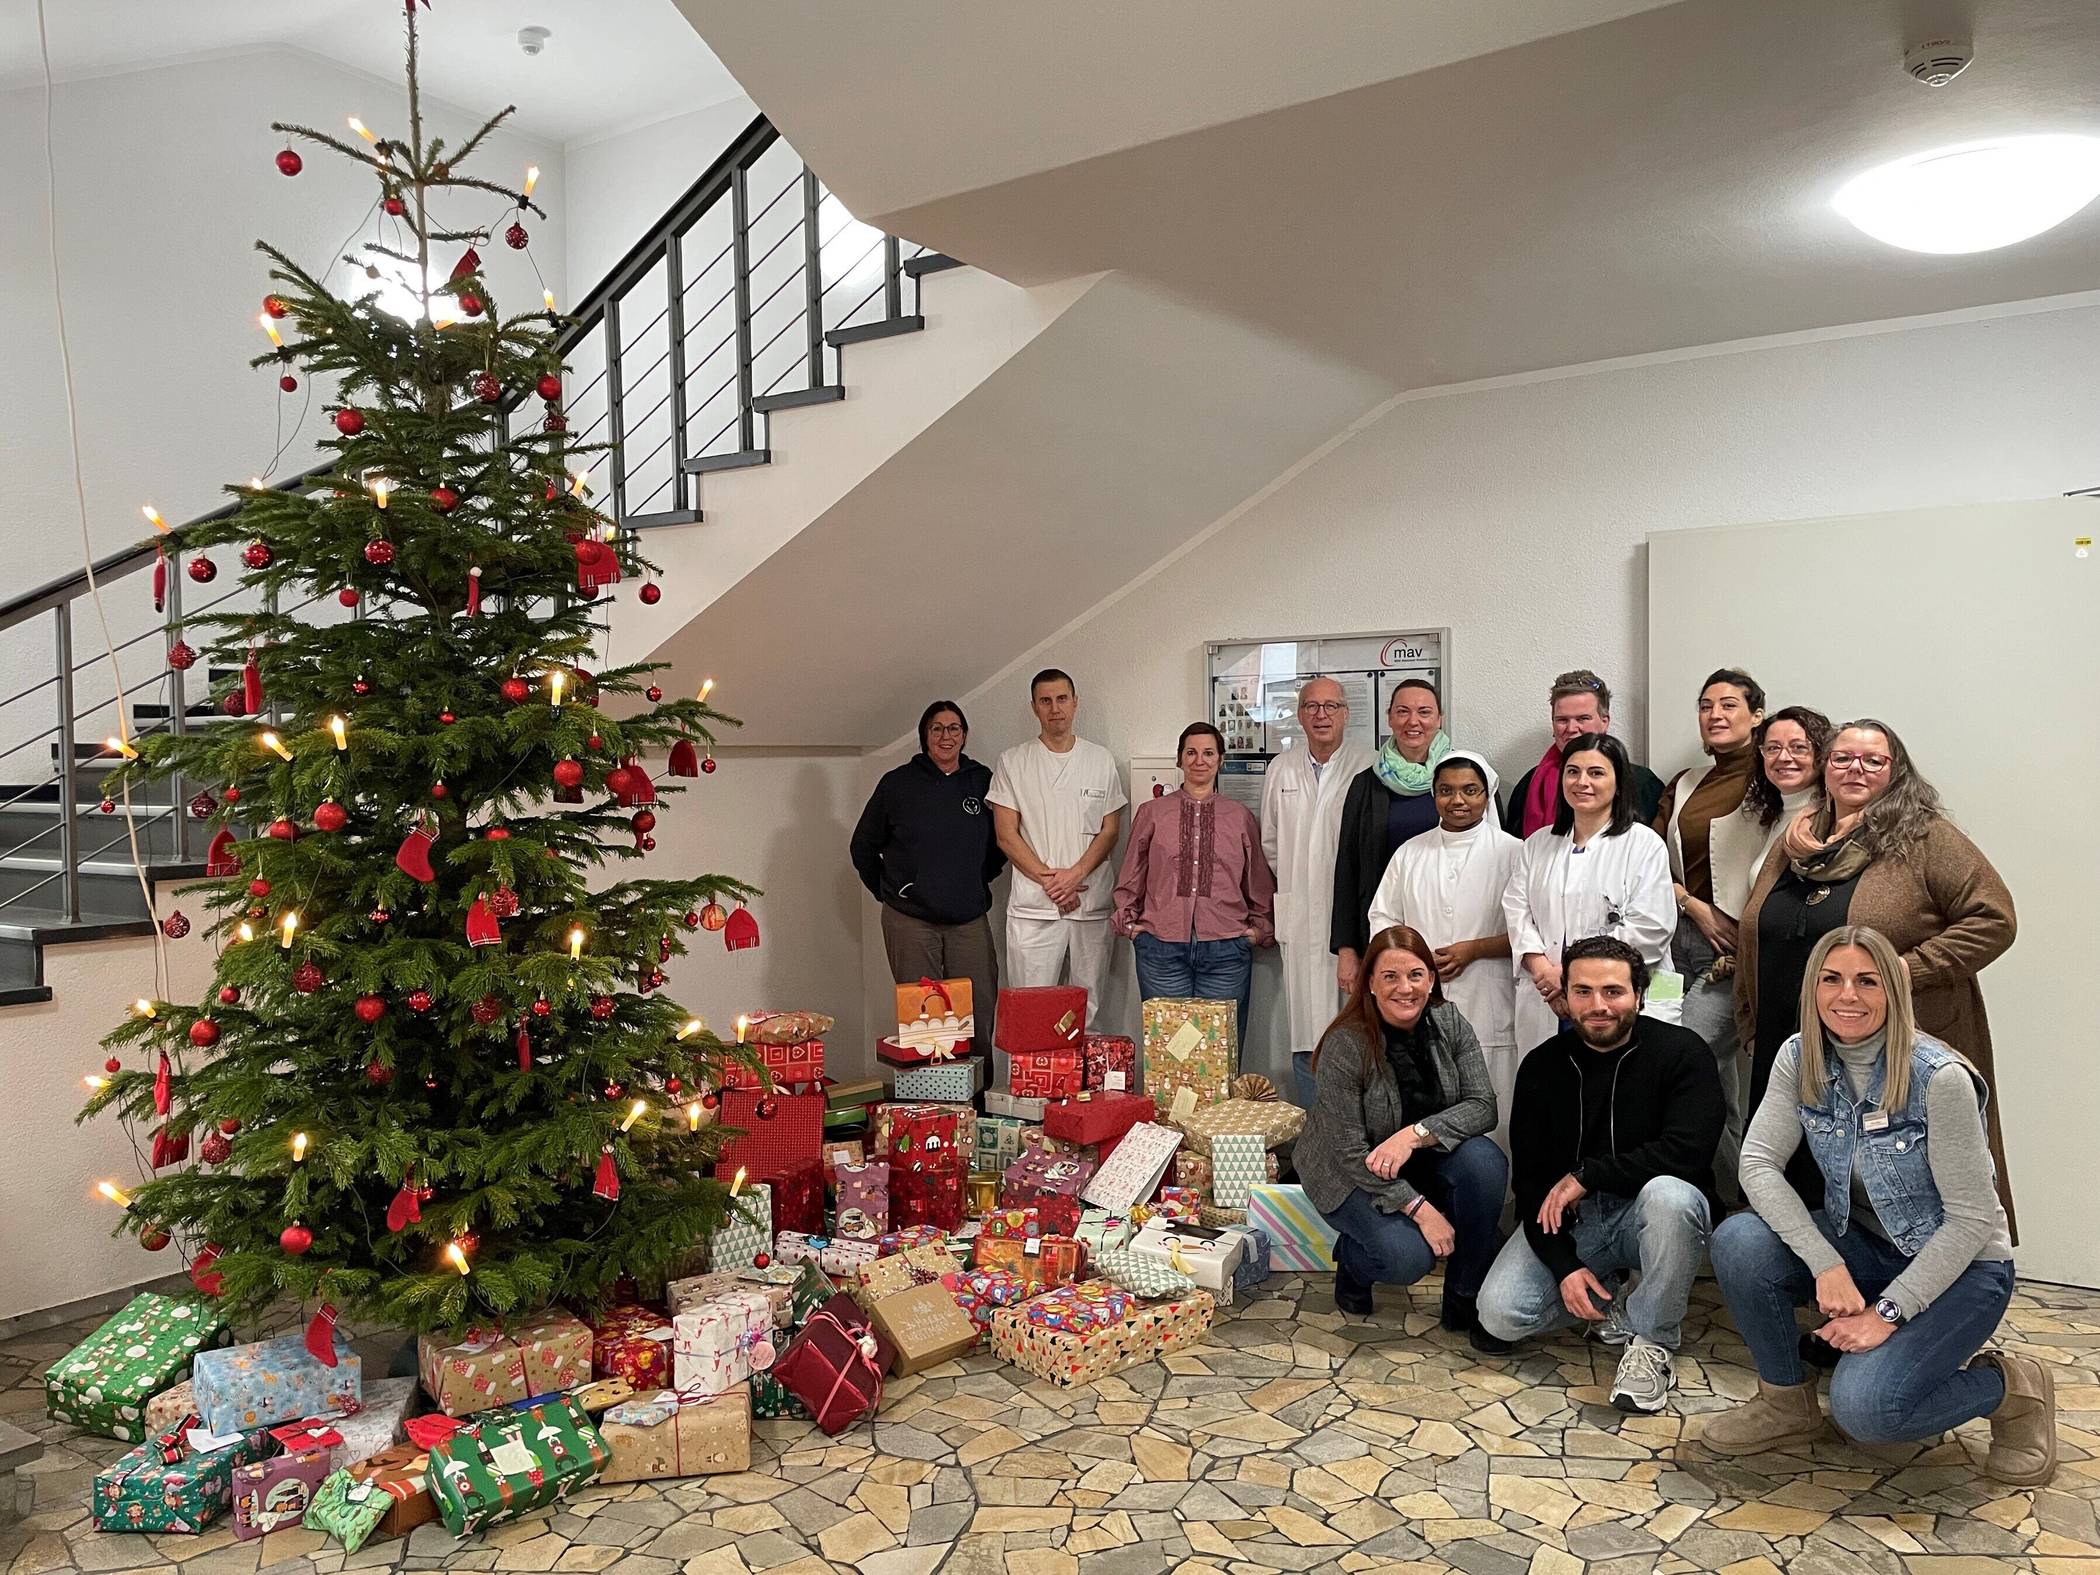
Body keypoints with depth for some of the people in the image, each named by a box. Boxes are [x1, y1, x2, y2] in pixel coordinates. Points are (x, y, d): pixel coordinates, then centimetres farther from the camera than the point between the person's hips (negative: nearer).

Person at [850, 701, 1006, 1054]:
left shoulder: (983, 781, 6)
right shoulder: (897, 784, 2)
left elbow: (1000, 842, 20)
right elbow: (863, 846, 13)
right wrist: (887, 890, 9)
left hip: (970, 919, 2)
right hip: (910, 921, -1)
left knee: (980, 1010, -1)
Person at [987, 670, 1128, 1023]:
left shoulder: (1101, 761, 9)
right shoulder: (1013, 762, 4)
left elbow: (1110, 831, 5)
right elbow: (1006, 836, -1)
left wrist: (1074, 875, -10)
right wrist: (1048, 879, -10)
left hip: (1091, 903, 2)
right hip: (1032, 905, -2)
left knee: (1088, 1007, 5)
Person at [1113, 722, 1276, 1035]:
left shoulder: (1240, 817, 11)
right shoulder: (1151, 812, 9)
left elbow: (1260, 882, 17)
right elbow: (1130, 878, 16)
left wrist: (1261, 928, 9)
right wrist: (1128, 921, 8)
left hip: (1225, 948, 1)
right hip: (1162, 947, 0)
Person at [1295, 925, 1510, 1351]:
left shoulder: (1450, 1024, -10)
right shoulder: (1344, 1047, -23)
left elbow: (1483, 1106, -16)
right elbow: (1349, 1152, -22)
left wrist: (1416, 1134, -32)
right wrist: (1420, 1209, -28)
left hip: (1425, 1158, 5)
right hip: (1350, 1172, -4)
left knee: (1485, 1161, -26)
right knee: (1408, 1255, -29)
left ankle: (1465, 1301, -9)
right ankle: (1352, 1260, 9)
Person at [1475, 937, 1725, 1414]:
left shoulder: (1682, 1052, -11)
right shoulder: (1542, 1066, 0)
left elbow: (1688, 1152, -25)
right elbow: (1530, 1180, -1)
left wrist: (1586, 1174, -19)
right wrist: (1564, 1266, -14)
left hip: (1646, 1214, -3)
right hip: (1568, 1219, 3)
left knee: (1669, 1194, -38)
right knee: (1499, 1314, -18)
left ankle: (1652, 1342, -16)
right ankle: (1606, 1299, 14)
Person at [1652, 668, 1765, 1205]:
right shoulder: (1684, 786, 16)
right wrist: (1697, 908, -5)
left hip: (1738, 948, -6)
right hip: (1684, 938, 6)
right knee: (1716, 1080, 10)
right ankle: (1730, 1199, 21)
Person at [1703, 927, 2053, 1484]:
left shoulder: (1939, 1077, -24)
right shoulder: (1799, 1059, -9)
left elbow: (1972, 1218, -19)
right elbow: (1758, 1164, -14)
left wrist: (1888, 1312, -22)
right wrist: (1826, 1265, -27)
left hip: (1958, 1265, -5)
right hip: (1861, 1244, 5)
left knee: (1862, 1407, -25)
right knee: (1738, 1243, -23)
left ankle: (2013, 1388, 5)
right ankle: (1788, 1401, 1)